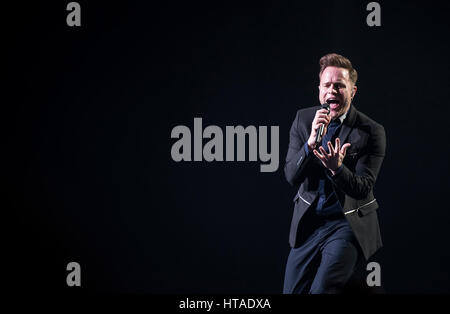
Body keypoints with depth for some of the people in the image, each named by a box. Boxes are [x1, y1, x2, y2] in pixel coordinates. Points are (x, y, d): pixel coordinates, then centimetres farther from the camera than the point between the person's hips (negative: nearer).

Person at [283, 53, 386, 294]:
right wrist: (311, 142, -25)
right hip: (308, 220, 4)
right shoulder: (303, 119, -1)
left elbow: (363, 189, -14)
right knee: (292, 291, 11)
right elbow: (291, 177, -8)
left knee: (321, 290, -20)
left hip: (348, 223, -4)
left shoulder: (371, 131, -12)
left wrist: (337, 168, -34)